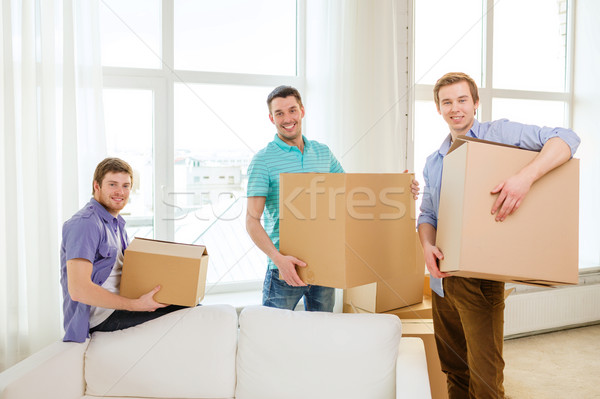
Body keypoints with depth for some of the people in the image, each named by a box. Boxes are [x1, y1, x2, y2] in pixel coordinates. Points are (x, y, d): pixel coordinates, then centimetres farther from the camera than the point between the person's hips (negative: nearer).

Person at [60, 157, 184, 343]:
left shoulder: (117, 223, 15)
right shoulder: (85, 223, -18)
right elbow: (78, 289, -27)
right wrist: (136, 305, -25)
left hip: (119, 303, 10)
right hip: (99, 315, -10)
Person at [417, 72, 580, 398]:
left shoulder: (499, 133, -4)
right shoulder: (434, 162, 14)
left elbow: (565, 139, -14)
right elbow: (427, 214, 13)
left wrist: (526, 176, -31)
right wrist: (427, 245, -8)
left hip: (481, 278, -6)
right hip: (442, 278, 6)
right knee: (453, 370, 19)